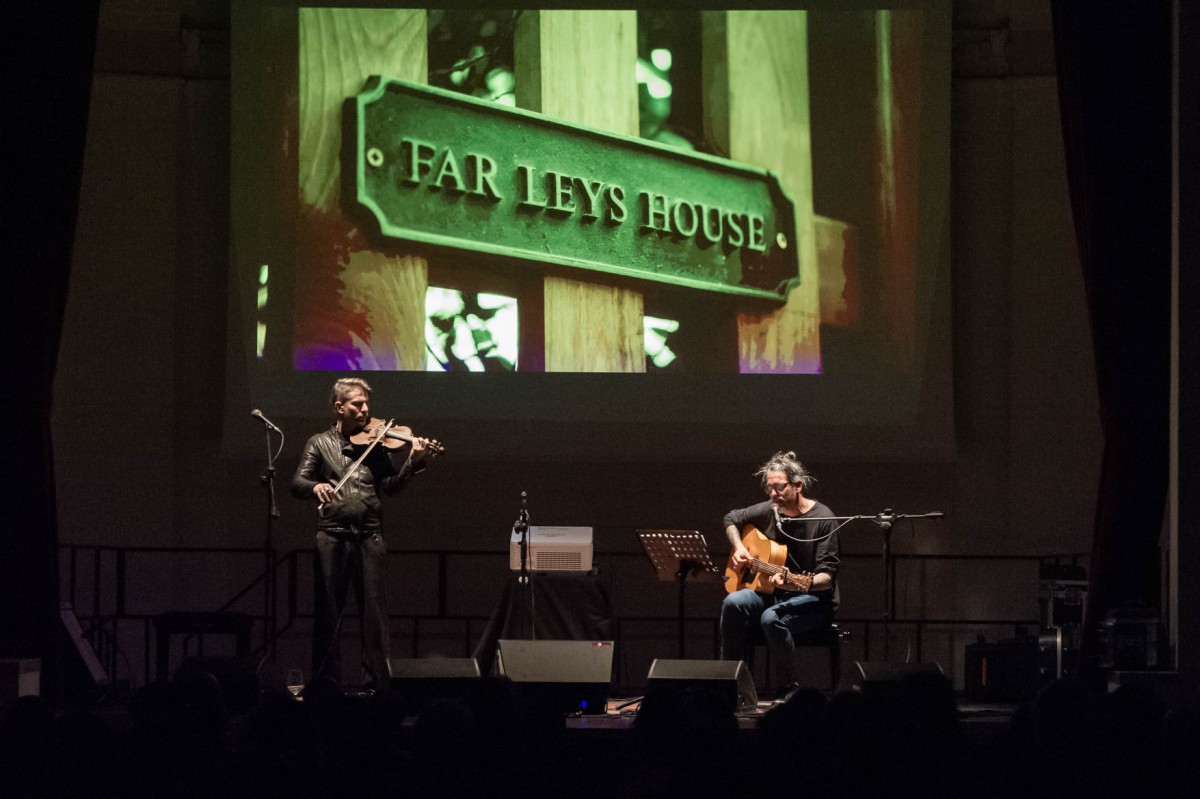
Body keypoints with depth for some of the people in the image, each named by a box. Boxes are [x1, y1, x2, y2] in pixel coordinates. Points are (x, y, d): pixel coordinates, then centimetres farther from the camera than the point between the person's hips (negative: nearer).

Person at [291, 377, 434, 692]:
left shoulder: (375, 443, 13)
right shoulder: (320, 443, 11)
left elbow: (390, 485, 4)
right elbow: (297, 482, 1)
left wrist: (413, 461, -12)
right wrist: (315, 487, -22)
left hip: (370, 536, 1)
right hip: (332, 535, -1)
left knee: (375, 613, -2)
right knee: (328, 613, 1)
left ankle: (377, 683, 0)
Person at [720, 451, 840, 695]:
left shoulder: (822, 519, -15)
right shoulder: (769, 511, 2)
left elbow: (827, 576, -19)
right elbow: (731, 519, 22)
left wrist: (797, 583, -38)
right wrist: (738, 548, 4)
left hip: (813, 599, -6)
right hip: (772, 593, 6)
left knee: (772, 618, -36)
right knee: (733, 603, -24)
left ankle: (789, 689, -20)